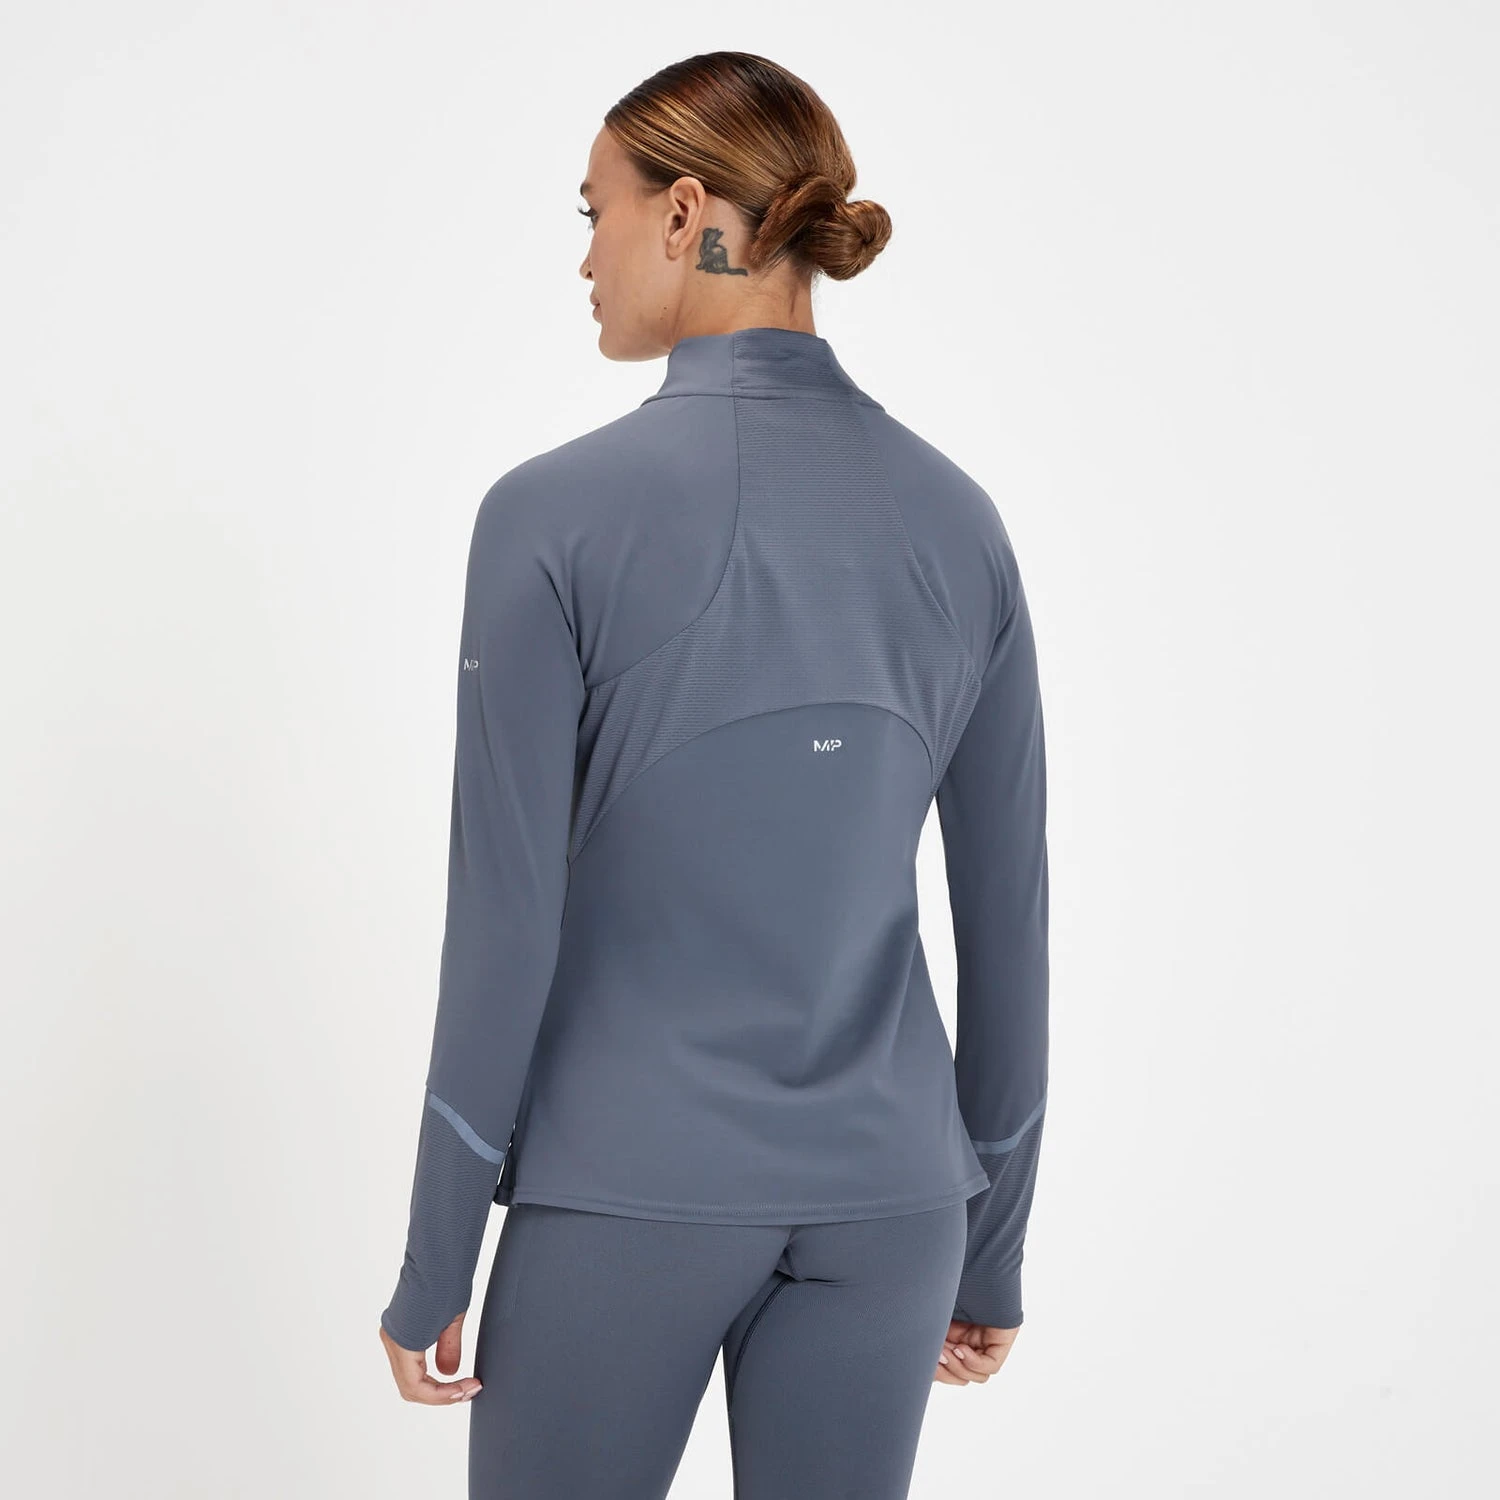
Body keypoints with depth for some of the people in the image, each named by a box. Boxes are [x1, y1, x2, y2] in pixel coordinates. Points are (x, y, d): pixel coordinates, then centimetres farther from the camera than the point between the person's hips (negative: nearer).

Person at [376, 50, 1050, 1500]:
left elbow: (504, 921, -11)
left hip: (629, 1193, -3)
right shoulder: (956, 517, 1)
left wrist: (434, 1262, -1)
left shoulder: (559, 512, -12)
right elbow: (1009, 920, 5)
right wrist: (991, 1250, 15)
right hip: (884, 1203, 4)